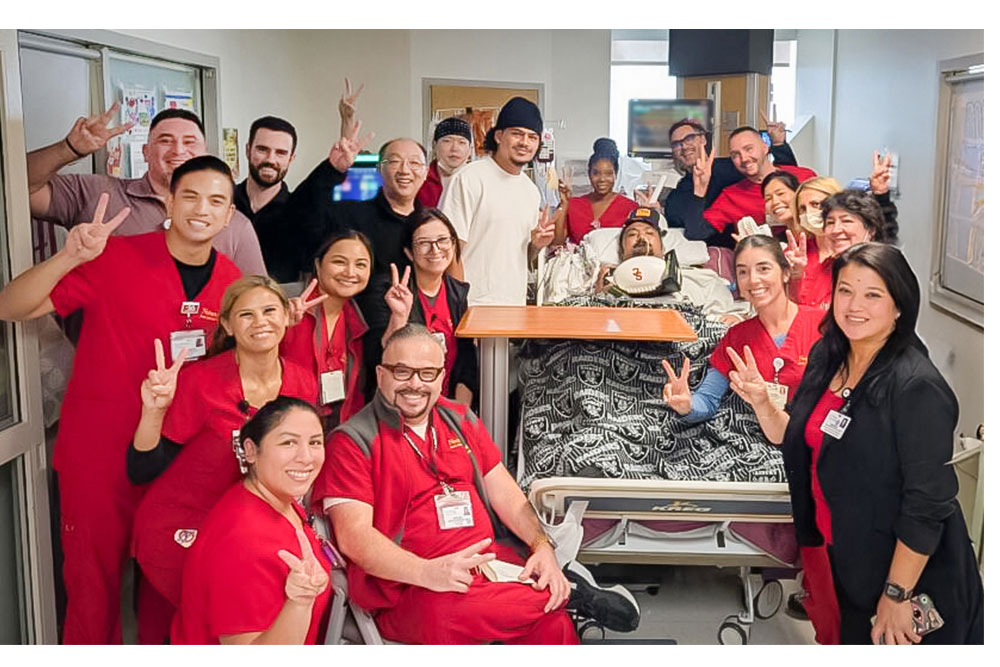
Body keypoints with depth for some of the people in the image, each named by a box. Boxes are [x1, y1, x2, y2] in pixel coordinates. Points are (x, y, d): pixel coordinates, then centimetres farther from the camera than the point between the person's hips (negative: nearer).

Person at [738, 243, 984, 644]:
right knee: (854, 641, 24)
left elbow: (927, 505, -24)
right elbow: (796, 439, 10)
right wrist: (761, 403, -8)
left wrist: (897, 595, -20)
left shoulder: (916, 386, -25)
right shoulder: (826, 356, -1)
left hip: (906, 569, -7)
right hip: (843, 555, 7)